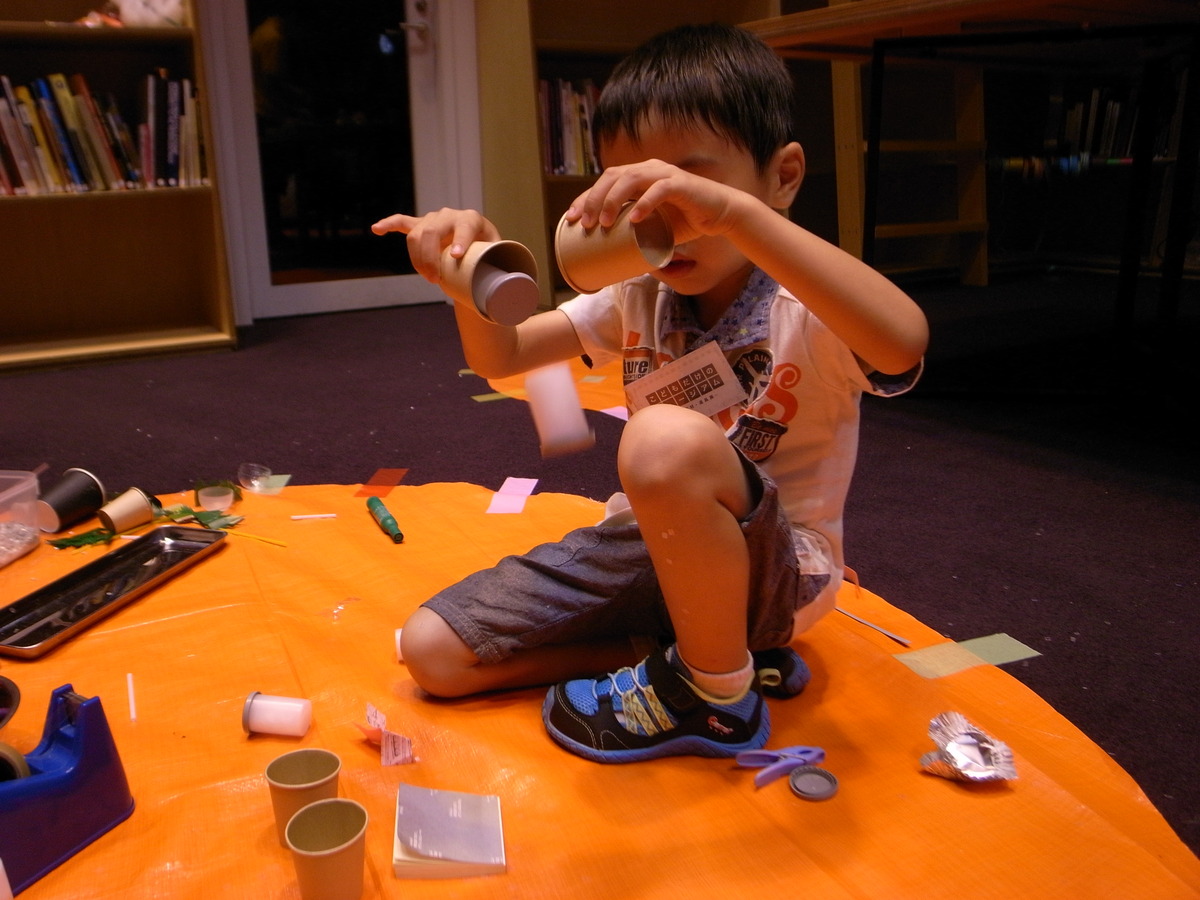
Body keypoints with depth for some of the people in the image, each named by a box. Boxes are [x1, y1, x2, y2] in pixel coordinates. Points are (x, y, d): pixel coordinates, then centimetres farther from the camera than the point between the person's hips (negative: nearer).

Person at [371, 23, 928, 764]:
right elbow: (501, 357, 3)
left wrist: (732, 211, -50)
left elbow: (903, 343, -43)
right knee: (431, 651, -1)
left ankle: (717, 693, -14)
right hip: (648, 547, 7)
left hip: (774, 571, -6)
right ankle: (703, 650, -2)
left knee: (666, 439, -40)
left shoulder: (806, 309, -19)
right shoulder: (640, 298, 1)